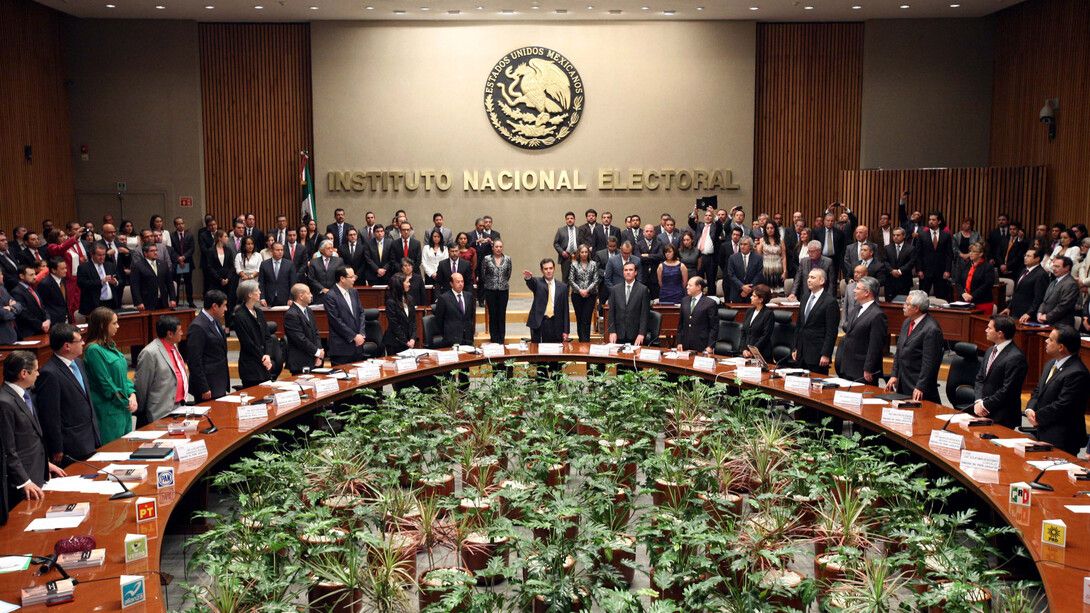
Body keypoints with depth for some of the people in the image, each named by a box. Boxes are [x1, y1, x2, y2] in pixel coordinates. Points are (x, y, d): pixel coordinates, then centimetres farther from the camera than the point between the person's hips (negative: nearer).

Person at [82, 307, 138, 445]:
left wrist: (132, 394, 0)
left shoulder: (110, 346, 11)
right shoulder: (94, 350, -15)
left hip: (124, 408, 9)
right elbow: (105, 383, -16)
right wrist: (125, 402, -10)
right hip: (109, 411, -9)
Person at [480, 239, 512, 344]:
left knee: (502, 315, 2)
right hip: (490, 290, -1)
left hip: (503, 290, 1)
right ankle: (494, 339, 10)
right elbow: (483, 274, 7)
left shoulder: (507, 259, 3)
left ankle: (501, 339, 9)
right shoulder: (486, 259, -2)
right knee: (492, 315, 2)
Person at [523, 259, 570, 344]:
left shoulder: (562, 286, 9)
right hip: (538, 324, -1)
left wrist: (566, 331, 4)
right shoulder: (537, 283, 5)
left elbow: (565, 309, 8)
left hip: (555, 325, 1)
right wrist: (528, 278, -47)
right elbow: (531, 283, -21)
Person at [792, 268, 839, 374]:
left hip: (818, 354, -7)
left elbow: (831, 332, -12)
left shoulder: (830, 302, -9)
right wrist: (795, 348, 13)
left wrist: (826, 355, -16)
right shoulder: (806, 299, 14)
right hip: (801, 354, 7)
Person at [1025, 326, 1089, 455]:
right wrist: (1029, 409, -3)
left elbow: (1062, 406, -24)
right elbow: (1038, 391, 17)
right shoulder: (1051, 364, 10)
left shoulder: (1077, 373, -22)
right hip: (1043, 434, 9)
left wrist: (1038, 417, -11)